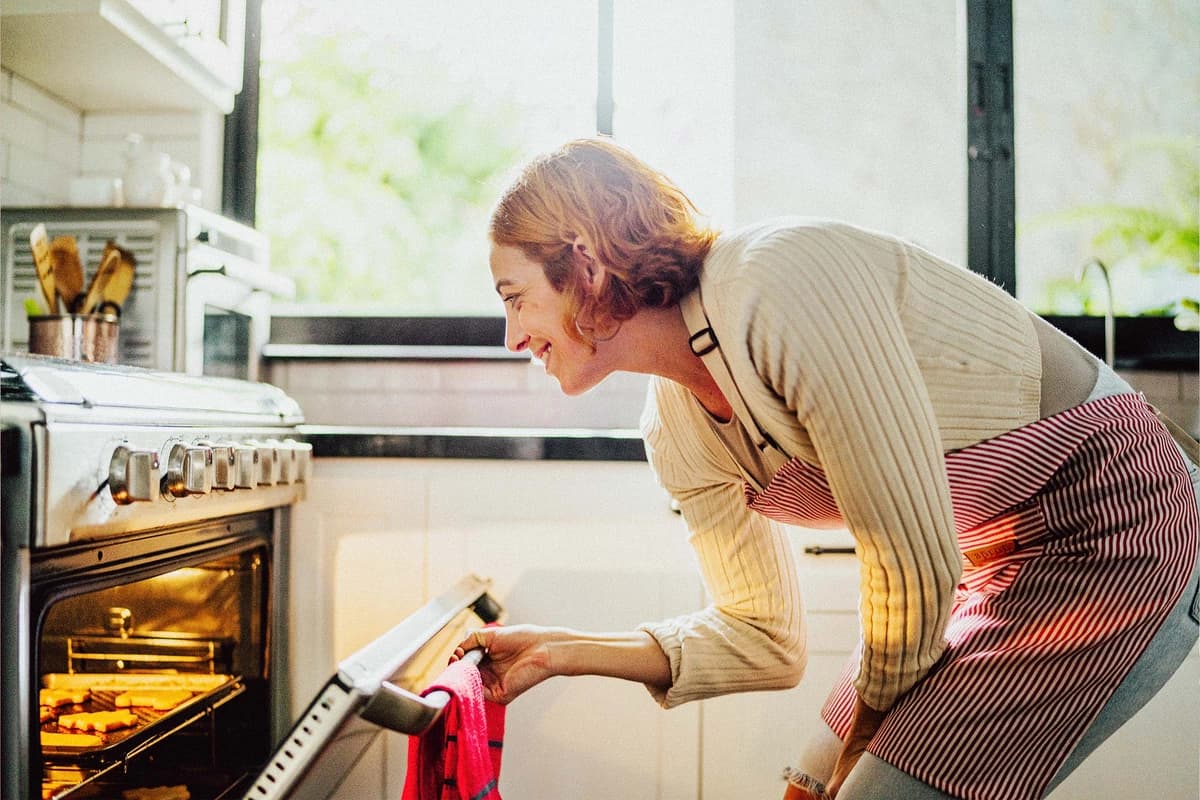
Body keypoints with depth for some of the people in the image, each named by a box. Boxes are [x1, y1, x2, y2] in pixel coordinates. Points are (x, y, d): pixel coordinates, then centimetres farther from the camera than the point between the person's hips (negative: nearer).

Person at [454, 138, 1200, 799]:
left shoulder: (782, 279, -28)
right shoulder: (678, 430, -2)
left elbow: (916, 564, -23)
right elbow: (767, 640, 5)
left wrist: (864, 738, -6)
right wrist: (563, 652, -3)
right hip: (999, 562, 7)